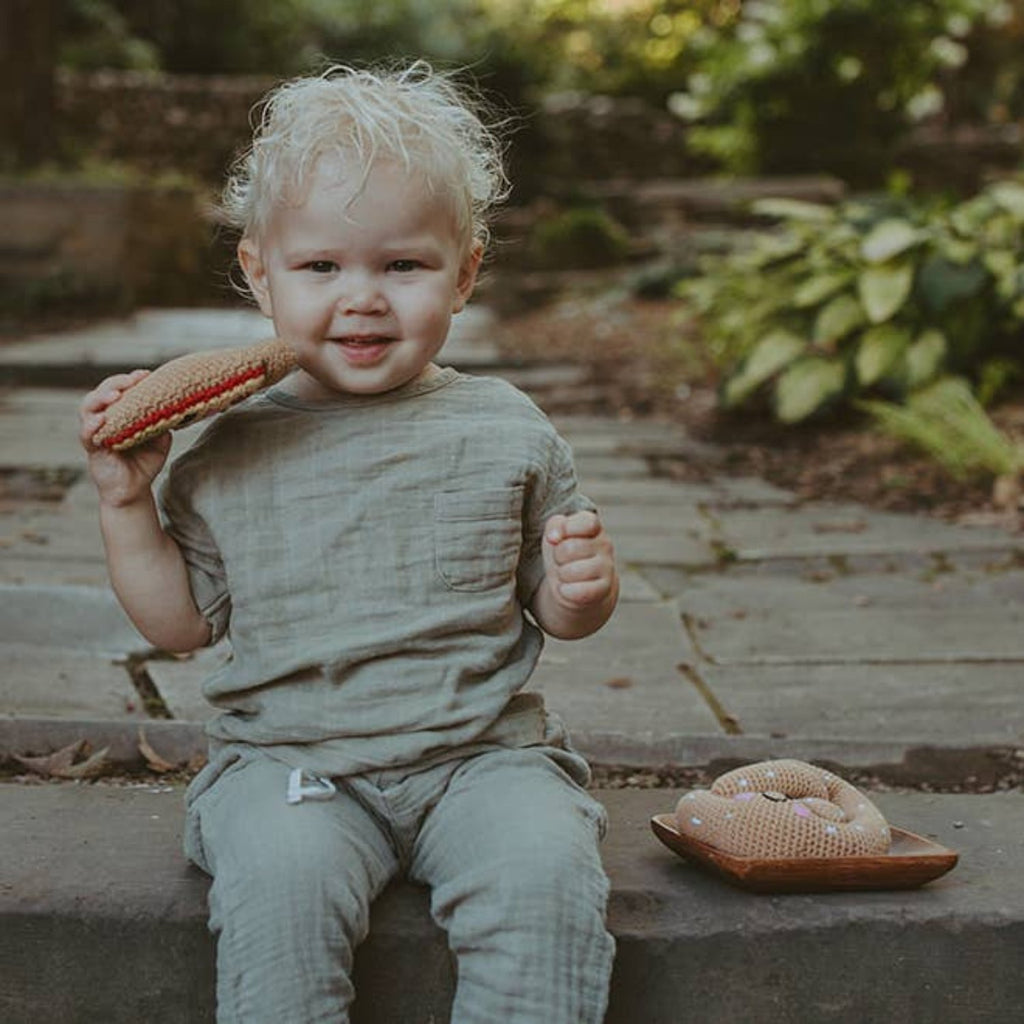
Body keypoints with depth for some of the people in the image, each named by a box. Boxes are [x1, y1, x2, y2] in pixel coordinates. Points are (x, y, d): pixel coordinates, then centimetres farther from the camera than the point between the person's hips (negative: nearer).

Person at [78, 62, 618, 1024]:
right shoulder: (231, 454, 3)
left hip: (480, 753, 0)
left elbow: (553, 610, 9)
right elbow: (181, 621, 9)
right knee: (280, 874, -29)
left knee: (545, 871, -26)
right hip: (287, 759, 0)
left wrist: (583, 585, -13)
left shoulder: (506, 432, 2)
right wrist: (127, 505, -2)